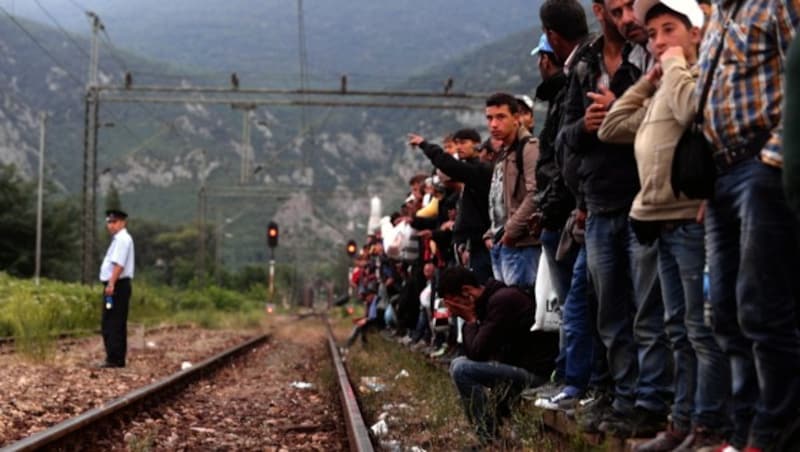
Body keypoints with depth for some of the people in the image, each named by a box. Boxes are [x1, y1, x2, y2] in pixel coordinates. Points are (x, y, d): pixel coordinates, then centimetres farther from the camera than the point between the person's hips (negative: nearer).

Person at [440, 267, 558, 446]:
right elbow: (472, 353, 10)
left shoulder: (501, 300, -20)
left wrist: (470, 320, -8)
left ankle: (489, 438, -13)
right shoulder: (489, 300, 9)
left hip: (534, 370, -10)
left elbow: (477, 352, -22)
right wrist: (471, 320, -3)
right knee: (462, 362, 19)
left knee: (460, 368, -18)